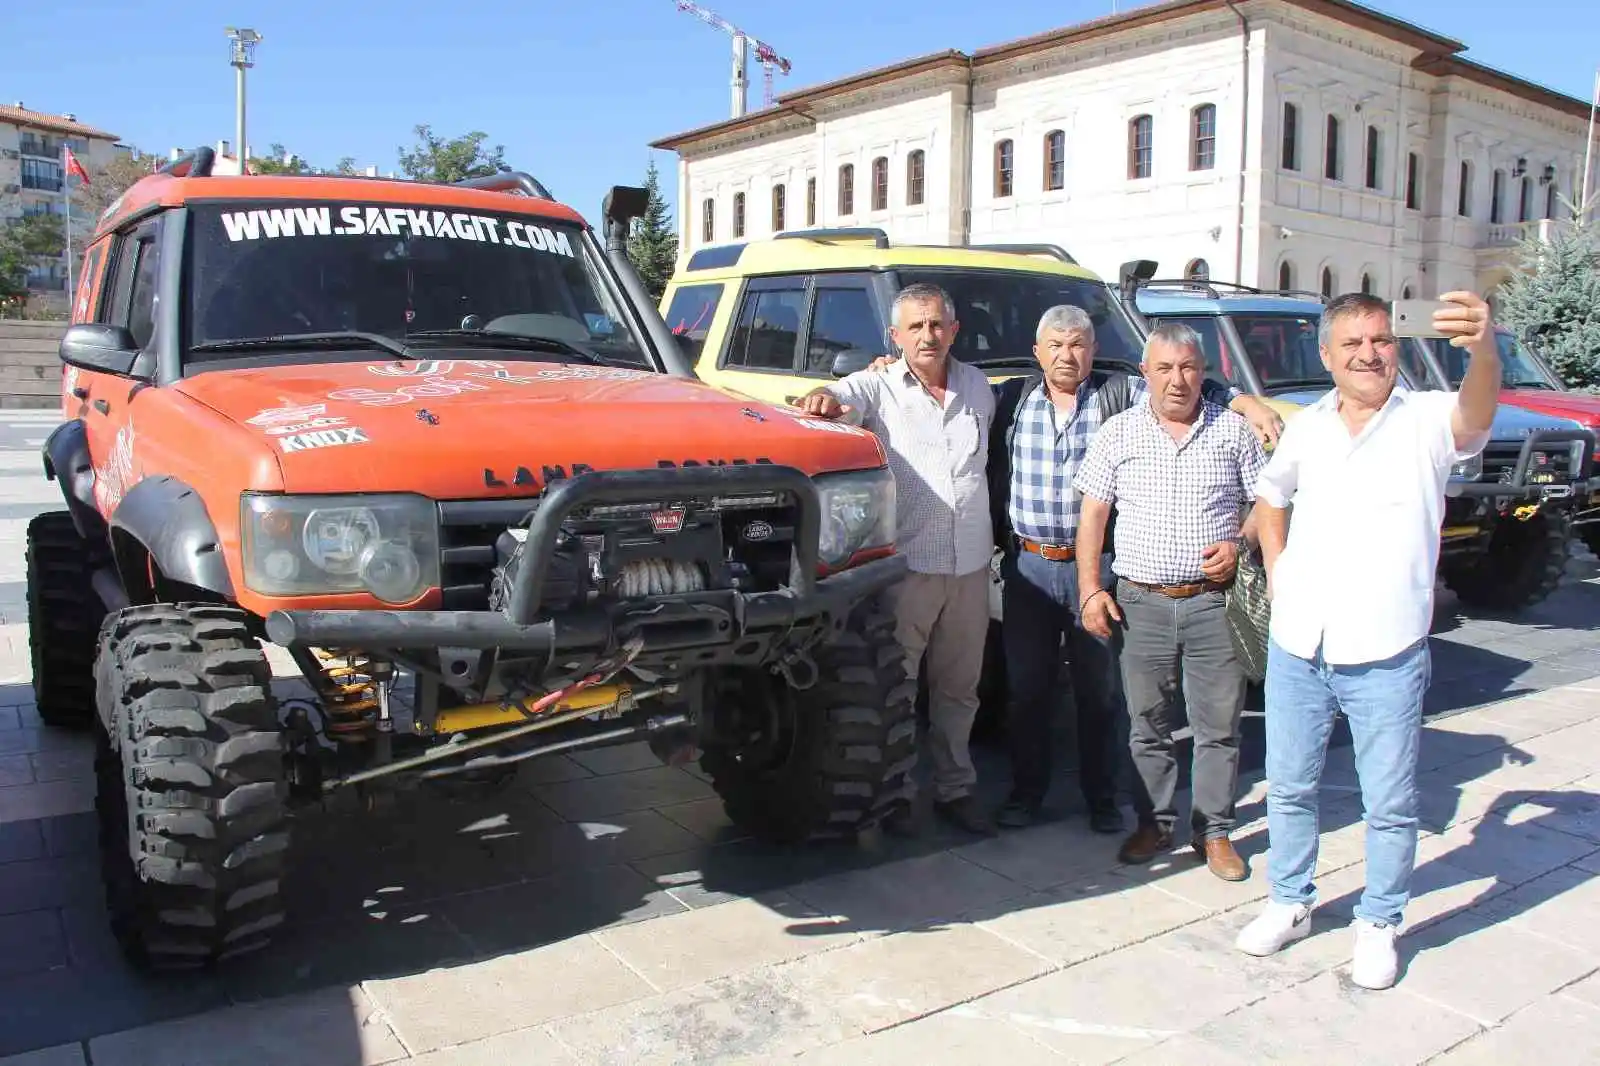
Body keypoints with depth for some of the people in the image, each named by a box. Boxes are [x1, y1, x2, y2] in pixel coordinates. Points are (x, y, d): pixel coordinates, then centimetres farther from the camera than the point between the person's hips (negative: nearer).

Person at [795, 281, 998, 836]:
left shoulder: (977, 385, 10)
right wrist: (825, 399, -47)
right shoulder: (878, 387, -3)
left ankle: (955, 789, 29)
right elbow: (845, 397, -23)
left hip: (971, 566, 4)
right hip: (905, 565, -4)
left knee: (958, 688, 15)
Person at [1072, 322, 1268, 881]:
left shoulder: (1234, 430, 6)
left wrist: (1238, 545, -10)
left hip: (1214, 600, 0)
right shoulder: (1119, 432, 5)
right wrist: (1091, 591, -3)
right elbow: (1093, 515, 4)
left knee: (1219, 725, 4)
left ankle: (1215, 831, 18)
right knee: (1147, 724, 8)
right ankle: (1154, 823, 22)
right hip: (1141, 602, 0)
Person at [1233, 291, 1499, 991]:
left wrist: (1484, 350, -55)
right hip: (1296, 649, 4)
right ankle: (1290, 902, 35)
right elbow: (1270, 495, 23)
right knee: (1289, 789, 16)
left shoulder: (1426, 421, -9)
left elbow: (1475, 414, -33)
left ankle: (1378, 925, 28)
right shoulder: (1306, 428, 5)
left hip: (1386, 658, -4)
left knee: (1390, 805, 8)